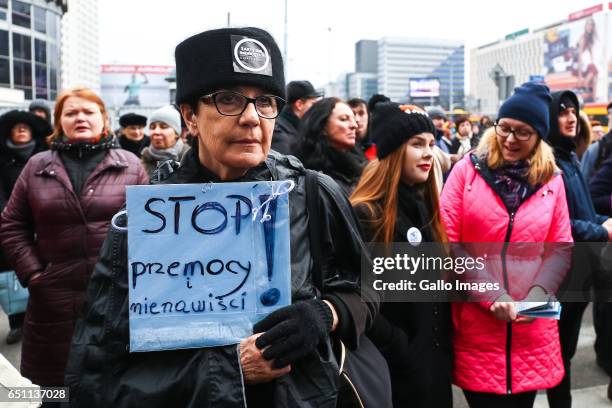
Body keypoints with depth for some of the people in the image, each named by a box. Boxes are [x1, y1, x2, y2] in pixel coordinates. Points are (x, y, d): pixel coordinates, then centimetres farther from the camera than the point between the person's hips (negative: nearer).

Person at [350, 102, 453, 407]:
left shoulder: (425, 209, 8)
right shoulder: (365, 215, -18)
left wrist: (444, 347, 7)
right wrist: (400, 351, -17)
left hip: (436, 362, 7)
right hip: (396, 369, -7)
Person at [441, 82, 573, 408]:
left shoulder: (551, 180, 6)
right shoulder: (468, 170, -2)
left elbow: (561, 250, 7)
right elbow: (446, 243, -7)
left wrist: (537, 296, -10)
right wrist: (491, 296, -13)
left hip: (532, 328, 3)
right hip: (475, 326, -2)